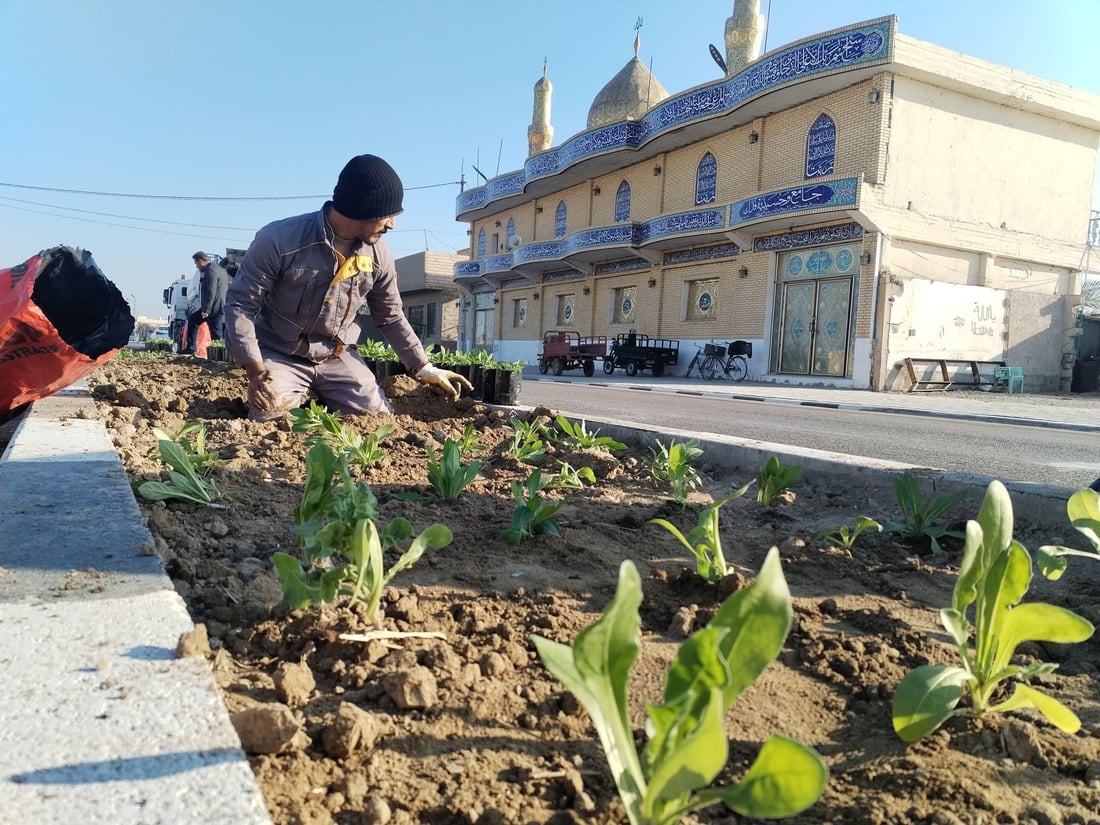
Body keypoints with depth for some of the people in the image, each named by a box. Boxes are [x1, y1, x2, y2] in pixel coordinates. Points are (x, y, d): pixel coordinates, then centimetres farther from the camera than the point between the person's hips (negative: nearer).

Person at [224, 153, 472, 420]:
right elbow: (240, 304, -15)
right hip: (279, 355, -3)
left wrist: (424, 369, 5)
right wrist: (255, 369, -25)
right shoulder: (279, 239, -22)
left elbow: (390, 318, 7)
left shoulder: (379, 255, -7)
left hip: (338, 358, 4)